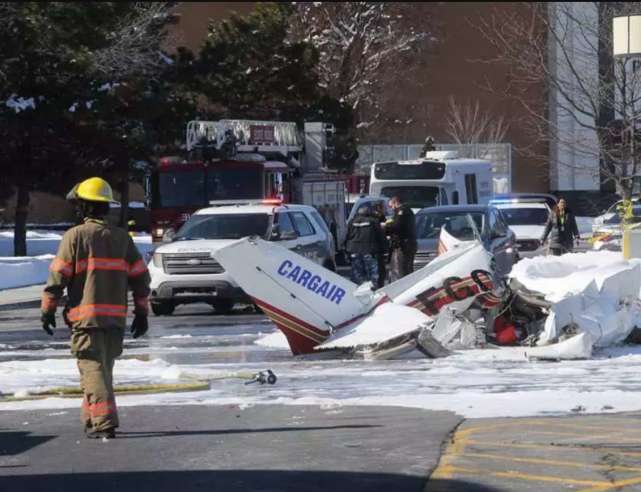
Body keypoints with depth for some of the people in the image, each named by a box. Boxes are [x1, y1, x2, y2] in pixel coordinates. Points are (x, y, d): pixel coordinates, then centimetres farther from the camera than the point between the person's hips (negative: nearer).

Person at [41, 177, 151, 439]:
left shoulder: (75, 236, -6)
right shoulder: (121, 238, 9)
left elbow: (57, 275, -7)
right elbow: (140, 277, 10)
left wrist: (47, 310, 1)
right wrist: (141, 312, 17)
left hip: (85, 315, -5)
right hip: (116, 317, 5)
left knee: (93, 369, -6)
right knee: (103, 367, 18)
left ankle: (104, 423, -18)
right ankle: (91, 418, 28)